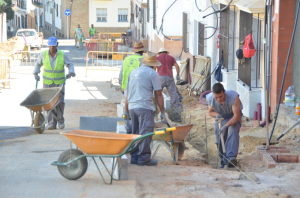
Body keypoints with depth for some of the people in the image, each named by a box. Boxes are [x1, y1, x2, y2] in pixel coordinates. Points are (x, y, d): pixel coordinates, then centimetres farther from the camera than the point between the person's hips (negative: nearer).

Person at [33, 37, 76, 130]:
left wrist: (71, 72, -13)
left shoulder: (62, 55, -7)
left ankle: (61, 120, 11)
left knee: (60, 101, -10)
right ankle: (52, 123, 0)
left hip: (59, 83, -1)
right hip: (47, 83, 1)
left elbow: (70, 64, 4)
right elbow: (38, 64, 14)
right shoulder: (43, 54, -4)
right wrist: (35, 73, 2)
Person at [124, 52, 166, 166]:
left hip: (132, 106, 7)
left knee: (135, 133, 13)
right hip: (145, 107, -7)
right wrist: (162, 111, 2)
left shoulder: (133, 72, 19)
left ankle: (134, 157, 13)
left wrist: (126, 111, 27)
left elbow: (128, 93, 22)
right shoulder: (152, 73, -1)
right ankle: (143, 158, -7)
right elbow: (158, 94, -3)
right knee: (145, 133, -5)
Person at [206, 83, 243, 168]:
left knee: (233, 132, -30)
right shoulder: (210, 99, -23)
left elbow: (237, 115, -33)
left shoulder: (233, 96, -36)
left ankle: (231, 157, -42)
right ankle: (224, 162, 12)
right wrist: (216, 115, -27)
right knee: (219, 139, -4)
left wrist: (226, 126, -45)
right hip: (220, 117, 4)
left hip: (233, 117, -4)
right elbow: (210, 112, -3)